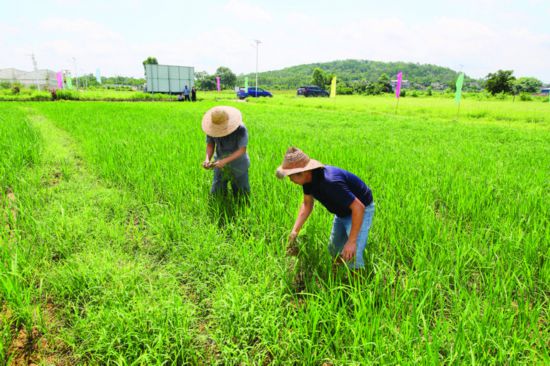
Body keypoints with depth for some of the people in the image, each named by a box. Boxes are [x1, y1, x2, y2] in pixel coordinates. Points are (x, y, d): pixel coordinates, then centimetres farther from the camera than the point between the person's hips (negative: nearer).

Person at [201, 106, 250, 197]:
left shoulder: (240, 129, -28)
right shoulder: (212, 127, -16)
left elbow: (242, 150, -28)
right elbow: (210, 145, -10)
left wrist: (225, 160, -40)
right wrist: (207, 160, -29)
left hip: (238, 166, -2)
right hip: (220, 164, 3)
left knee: (243, 195, 7)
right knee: (217, 196, 7)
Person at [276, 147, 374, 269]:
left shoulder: (330, 181, -39)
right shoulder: (308, 178, -13)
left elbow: (358, 207, -36)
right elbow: (307, 204, 1)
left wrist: (352, 241, -33)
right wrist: (295, 231, -7)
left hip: (361, 209, -8)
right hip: (343, 211, 8)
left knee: (352, 256, -18)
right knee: (334, 250, 18)